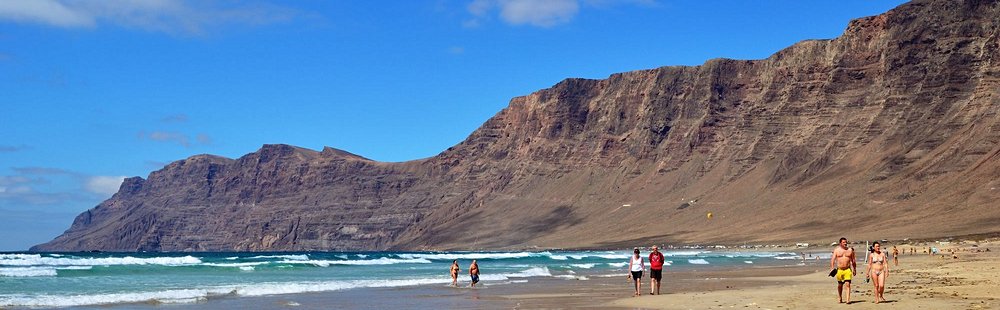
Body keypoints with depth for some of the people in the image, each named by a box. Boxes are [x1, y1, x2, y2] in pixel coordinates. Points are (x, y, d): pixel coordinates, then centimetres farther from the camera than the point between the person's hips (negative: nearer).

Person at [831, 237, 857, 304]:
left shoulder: (850, 250, 6)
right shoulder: (836, 250, 3)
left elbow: (853, 261, 14)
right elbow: (833, 259, -3)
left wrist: (854, 269, 15)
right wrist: (832, 268, -15)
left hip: (848, 269, 0)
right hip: (839, 270, 0)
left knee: (848, 284, -12)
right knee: (840, 285, 11)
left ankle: (848, 299, -16)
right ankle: (840, 298, 29)